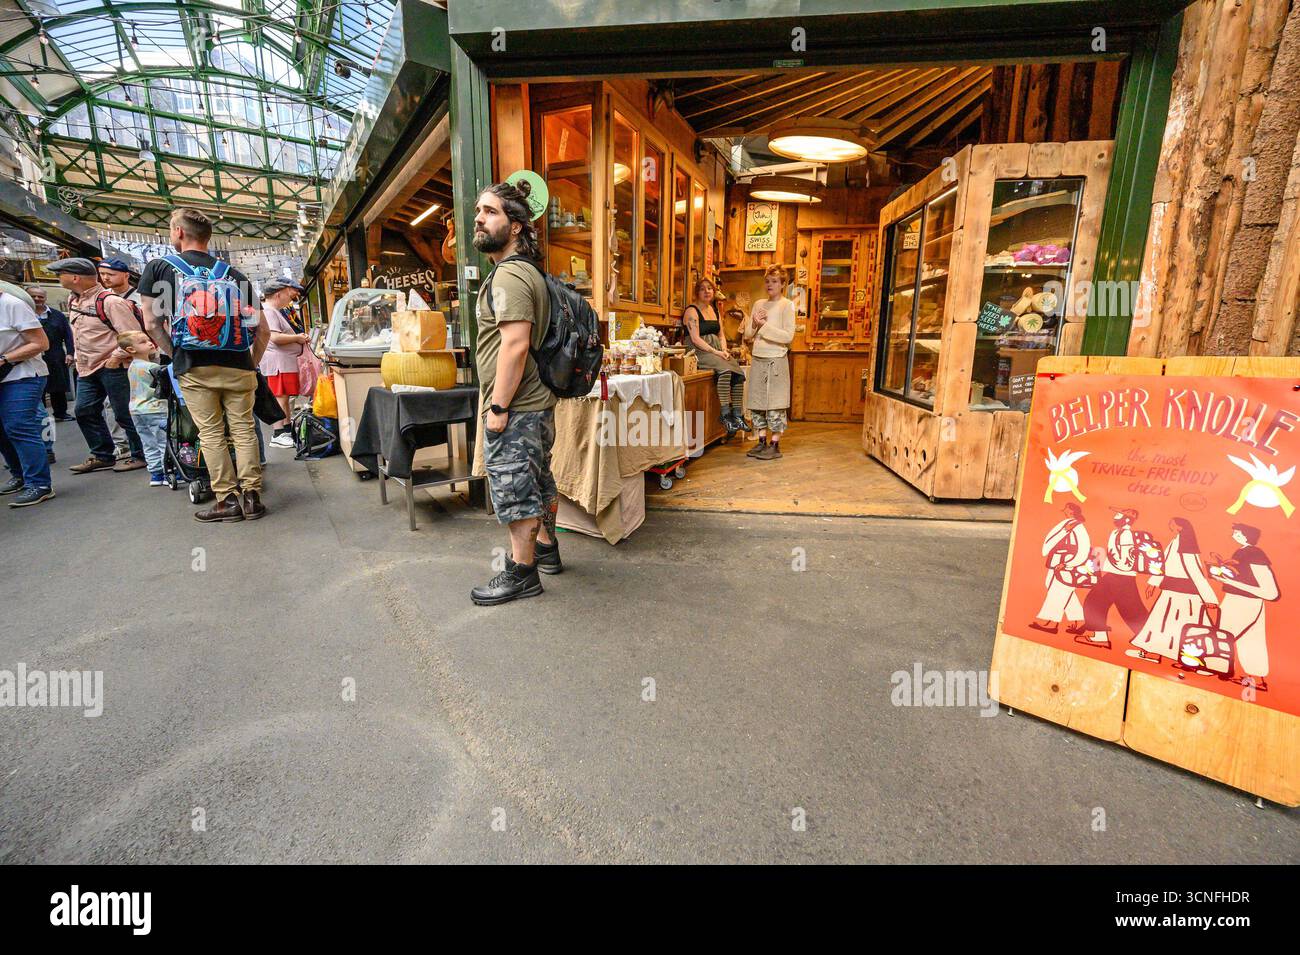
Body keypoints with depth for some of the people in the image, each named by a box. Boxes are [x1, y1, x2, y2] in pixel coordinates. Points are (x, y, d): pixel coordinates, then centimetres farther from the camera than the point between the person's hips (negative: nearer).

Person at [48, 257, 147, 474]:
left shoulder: (109, 301, -16)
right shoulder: (73, 300, 12)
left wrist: (115, 358, -17)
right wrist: (79, 358, 19)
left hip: (112, 367, -9)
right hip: (87, 369, 9)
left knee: (124, 414, -3)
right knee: (85, 412, 10)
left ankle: (140, 456, 8)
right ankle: (102, 456, 20)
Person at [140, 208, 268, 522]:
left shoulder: (157, 268, 8)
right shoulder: (233, 274, 11)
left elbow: (153, 324, 3)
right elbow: (263, 330, 7)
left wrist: (177, 355, 14)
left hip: (194, 367, -1)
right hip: (237, 366, 1)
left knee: (211, 434, 4)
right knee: (243, 429, 7)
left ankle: (227, 500, 7)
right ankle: (251, 496, 6)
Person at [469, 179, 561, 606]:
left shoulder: (508, 276, -16)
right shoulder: (526, 271, 17)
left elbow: (515, 344, -25)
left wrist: (498, 407, -22)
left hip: (514, 409, -10)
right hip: (537, 401, 10)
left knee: (514, 490, -1)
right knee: (539, 480, 20)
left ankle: (521, 573, 11)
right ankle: (546, 548, 36)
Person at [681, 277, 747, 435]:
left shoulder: (714, 309, 19)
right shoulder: (692, 311, -4)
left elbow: (721, 334, 20)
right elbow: (695, 339, -14)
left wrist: (724, 349, -1)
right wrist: (716, 352, -19)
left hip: (717, 350, 7)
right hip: (699, 351, -7)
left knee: (739, 373, -14)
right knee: (725, 370, -31)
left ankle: (737, 416, -12)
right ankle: (726, 416, -28)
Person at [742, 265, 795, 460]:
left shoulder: (786, 305, -2)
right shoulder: (759, 304, 14)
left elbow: (788, 336, -13)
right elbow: (747, 335, 14)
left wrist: (764, 325, -13)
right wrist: (754, 324, -6)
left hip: (776, 360, -6)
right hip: (757, 360, 6)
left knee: (776, 404, -2)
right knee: (757, 403, 8)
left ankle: (775, 445, 5)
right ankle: (762, 442, 18)